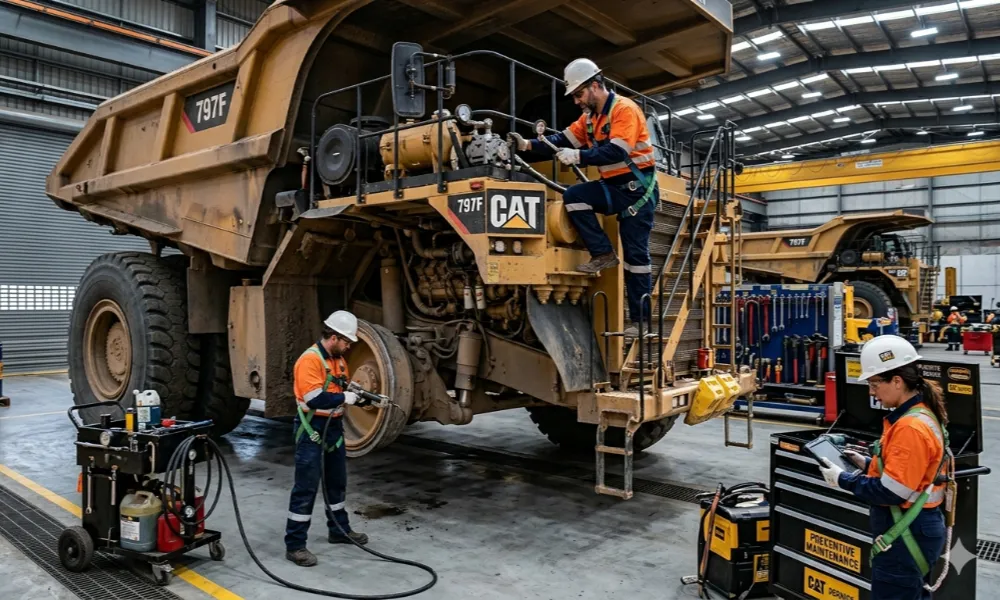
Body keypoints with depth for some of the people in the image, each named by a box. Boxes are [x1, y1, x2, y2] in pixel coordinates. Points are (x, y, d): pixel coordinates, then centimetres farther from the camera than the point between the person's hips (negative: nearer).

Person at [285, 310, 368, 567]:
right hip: (312, 430, -9)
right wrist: (344, 398, -18)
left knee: (337, 482, 20)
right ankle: (294, 545, 6)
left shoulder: (338, 359, 10)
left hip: (334, 427, 9)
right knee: (306, 487, -3)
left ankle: (339, 530, 36)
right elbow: (315, 399, -27)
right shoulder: (310, 359, -20)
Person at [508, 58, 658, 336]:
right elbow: (562, 141, 7)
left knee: (636, 255, -7)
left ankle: (641, 320, 0)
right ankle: (603, 254, -7)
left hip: (638, 188, -7)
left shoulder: (624, 109, -15)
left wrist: (578, 156, -30)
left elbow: (616, 152, -28)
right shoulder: (590, 117, 10)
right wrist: (529, 144, -5)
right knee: (573, 196, -16)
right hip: (613, 187, 8)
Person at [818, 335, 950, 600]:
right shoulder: (920, 414, 7)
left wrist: (844, 480, -14)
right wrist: (868, 464, 7)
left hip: (907, 533, -10)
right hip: (914, 527, 10)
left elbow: (891, 492, -25)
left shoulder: (911, 427, -25)